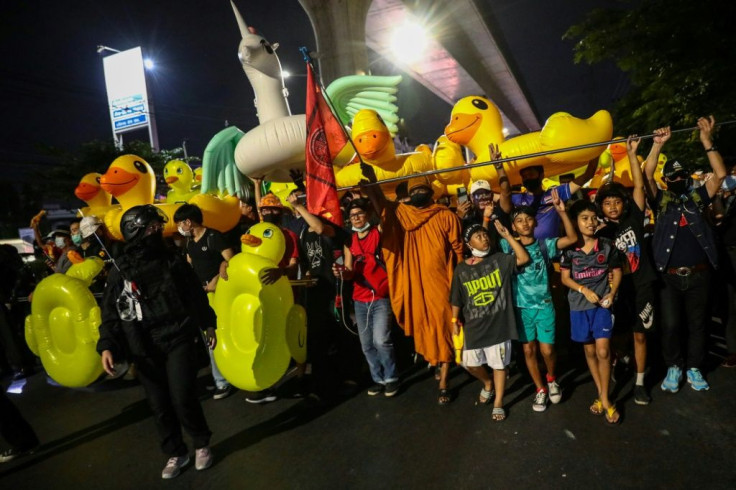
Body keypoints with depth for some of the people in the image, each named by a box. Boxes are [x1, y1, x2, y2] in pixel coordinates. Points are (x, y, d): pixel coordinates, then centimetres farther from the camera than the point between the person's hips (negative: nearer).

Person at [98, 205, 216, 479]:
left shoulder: (173, 261, 4)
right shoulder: (120, 270, 2)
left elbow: (196, 295, 11)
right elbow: (111, 312, 3)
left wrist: (208, 324, 13)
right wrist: (107, 346, -10)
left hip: (179, 339, -1)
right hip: (145, 348, 2)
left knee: (182, 399, -9)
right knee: (159, 406, 10)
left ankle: (201, 444, 18)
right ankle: (176, 453, 31)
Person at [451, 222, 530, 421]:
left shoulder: (500, 260, -3)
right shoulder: (461, 270, -2)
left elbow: (524, 258, -17)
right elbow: (457, 300, 4)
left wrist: (507, 236, -16)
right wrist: (455, 320, 3)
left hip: (499, 324, -1)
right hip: (473, 326, 2)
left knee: (499, 364, 10)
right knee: (471, 364, 11)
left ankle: (498, 403, 29)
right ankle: (488, 384, 44)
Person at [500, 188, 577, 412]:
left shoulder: (545, 244, -6)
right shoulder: (508, 246, -4)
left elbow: (572, 238, -16)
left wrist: (562, 212, -26)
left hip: (544, 305, -1)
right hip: (522, 307, 1)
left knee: (547, 350, 2)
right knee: (529, 350, 9)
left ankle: (552, 379, 35)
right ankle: (540, 389, 30)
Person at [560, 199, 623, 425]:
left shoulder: (607, 246, -2)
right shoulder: (569, 249, -4)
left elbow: (616, 272, 6)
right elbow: (565, 278, -2)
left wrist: (611, 294, -8)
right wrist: (585, 290, -16)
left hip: (602, 304, -1)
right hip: (579, 305, 1)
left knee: (603, 352, -6)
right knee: (589, 351, 11)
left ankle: (605, 398, 10)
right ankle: (600, 394, 27)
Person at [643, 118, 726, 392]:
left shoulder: (697, 198, 8)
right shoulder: (661, 201, 4)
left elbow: (720, 174, -4)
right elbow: (646, 176, -9)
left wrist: (706, 141, -8)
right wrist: (658, 145, -14)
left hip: (698, 275, 2)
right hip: (670, 276, -1)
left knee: (697, 324, 11)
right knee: (670, 325, 2)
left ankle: (694, 368, 25)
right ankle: (673, 367, 20)